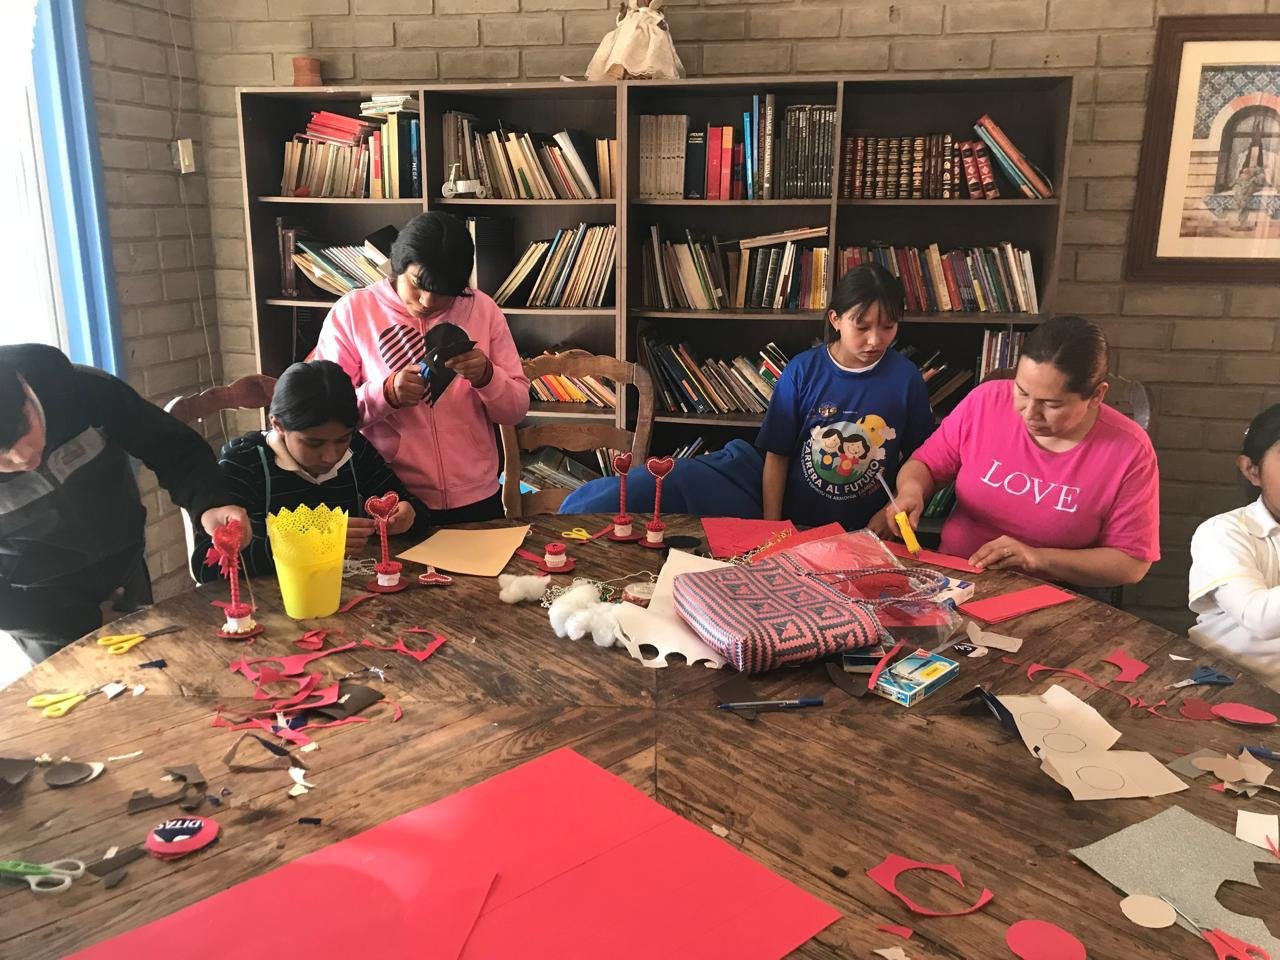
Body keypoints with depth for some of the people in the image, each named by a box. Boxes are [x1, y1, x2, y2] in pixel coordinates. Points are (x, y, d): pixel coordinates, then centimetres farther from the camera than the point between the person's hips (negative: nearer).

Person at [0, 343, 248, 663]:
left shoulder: (85, 390, -24)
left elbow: (172, 447, -15)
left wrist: (209, 503, -34)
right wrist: (71, 630, -15)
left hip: (126, 573, 3)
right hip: (41, 606, -2)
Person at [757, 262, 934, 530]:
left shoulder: (906, 378, -4)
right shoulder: (802, 372, -5)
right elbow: (777, 455, 0)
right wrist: (772, 529, -2)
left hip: (869, 530, 0)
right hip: (799, 525, 0)